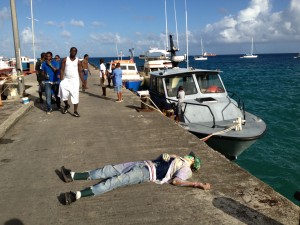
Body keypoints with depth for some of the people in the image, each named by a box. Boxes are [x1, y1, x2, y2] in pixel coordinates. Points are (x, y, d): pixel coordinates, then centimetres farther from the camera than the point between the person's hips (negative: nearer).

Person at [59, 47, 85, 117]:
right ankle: (66, 105, 22)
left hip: (74, 80, 0)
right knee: (64, 94, -10)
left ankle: (75, 111, 3)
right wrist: (61, 80, -11)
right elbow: (62, 70, -2)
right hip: (66, 79, 0)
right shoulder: (65, 60, 1)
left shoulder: (78, 61, 3)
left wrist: (83, 82, 0)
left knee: (75, 95, -2)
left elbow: (80, 72, 4)